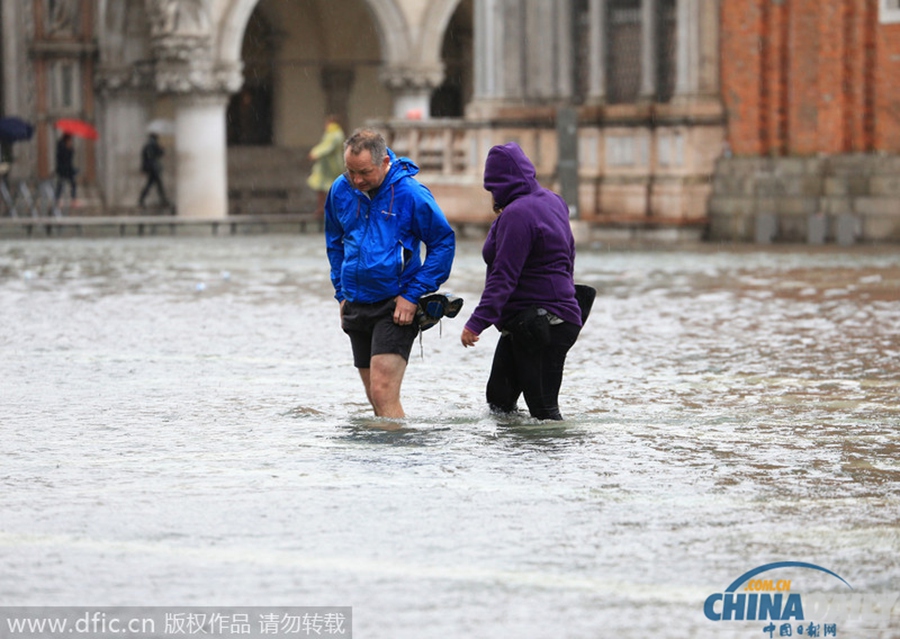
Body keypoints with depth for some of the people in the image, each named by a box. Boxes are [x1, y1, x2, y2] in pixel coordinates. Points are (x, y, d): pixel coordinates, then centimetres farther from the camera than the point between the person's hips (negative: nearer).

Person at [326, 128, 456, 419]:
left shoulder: (411, 193, -12)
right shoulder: (341, 190, 3)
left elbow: (444, 243, -6)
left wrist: (413, 295, -11)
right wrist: (342, 292, 13)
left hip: (395, 307, -6)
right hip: (356, 305, 6)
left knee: (383, 395, -16)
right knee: (376, 398, 11)